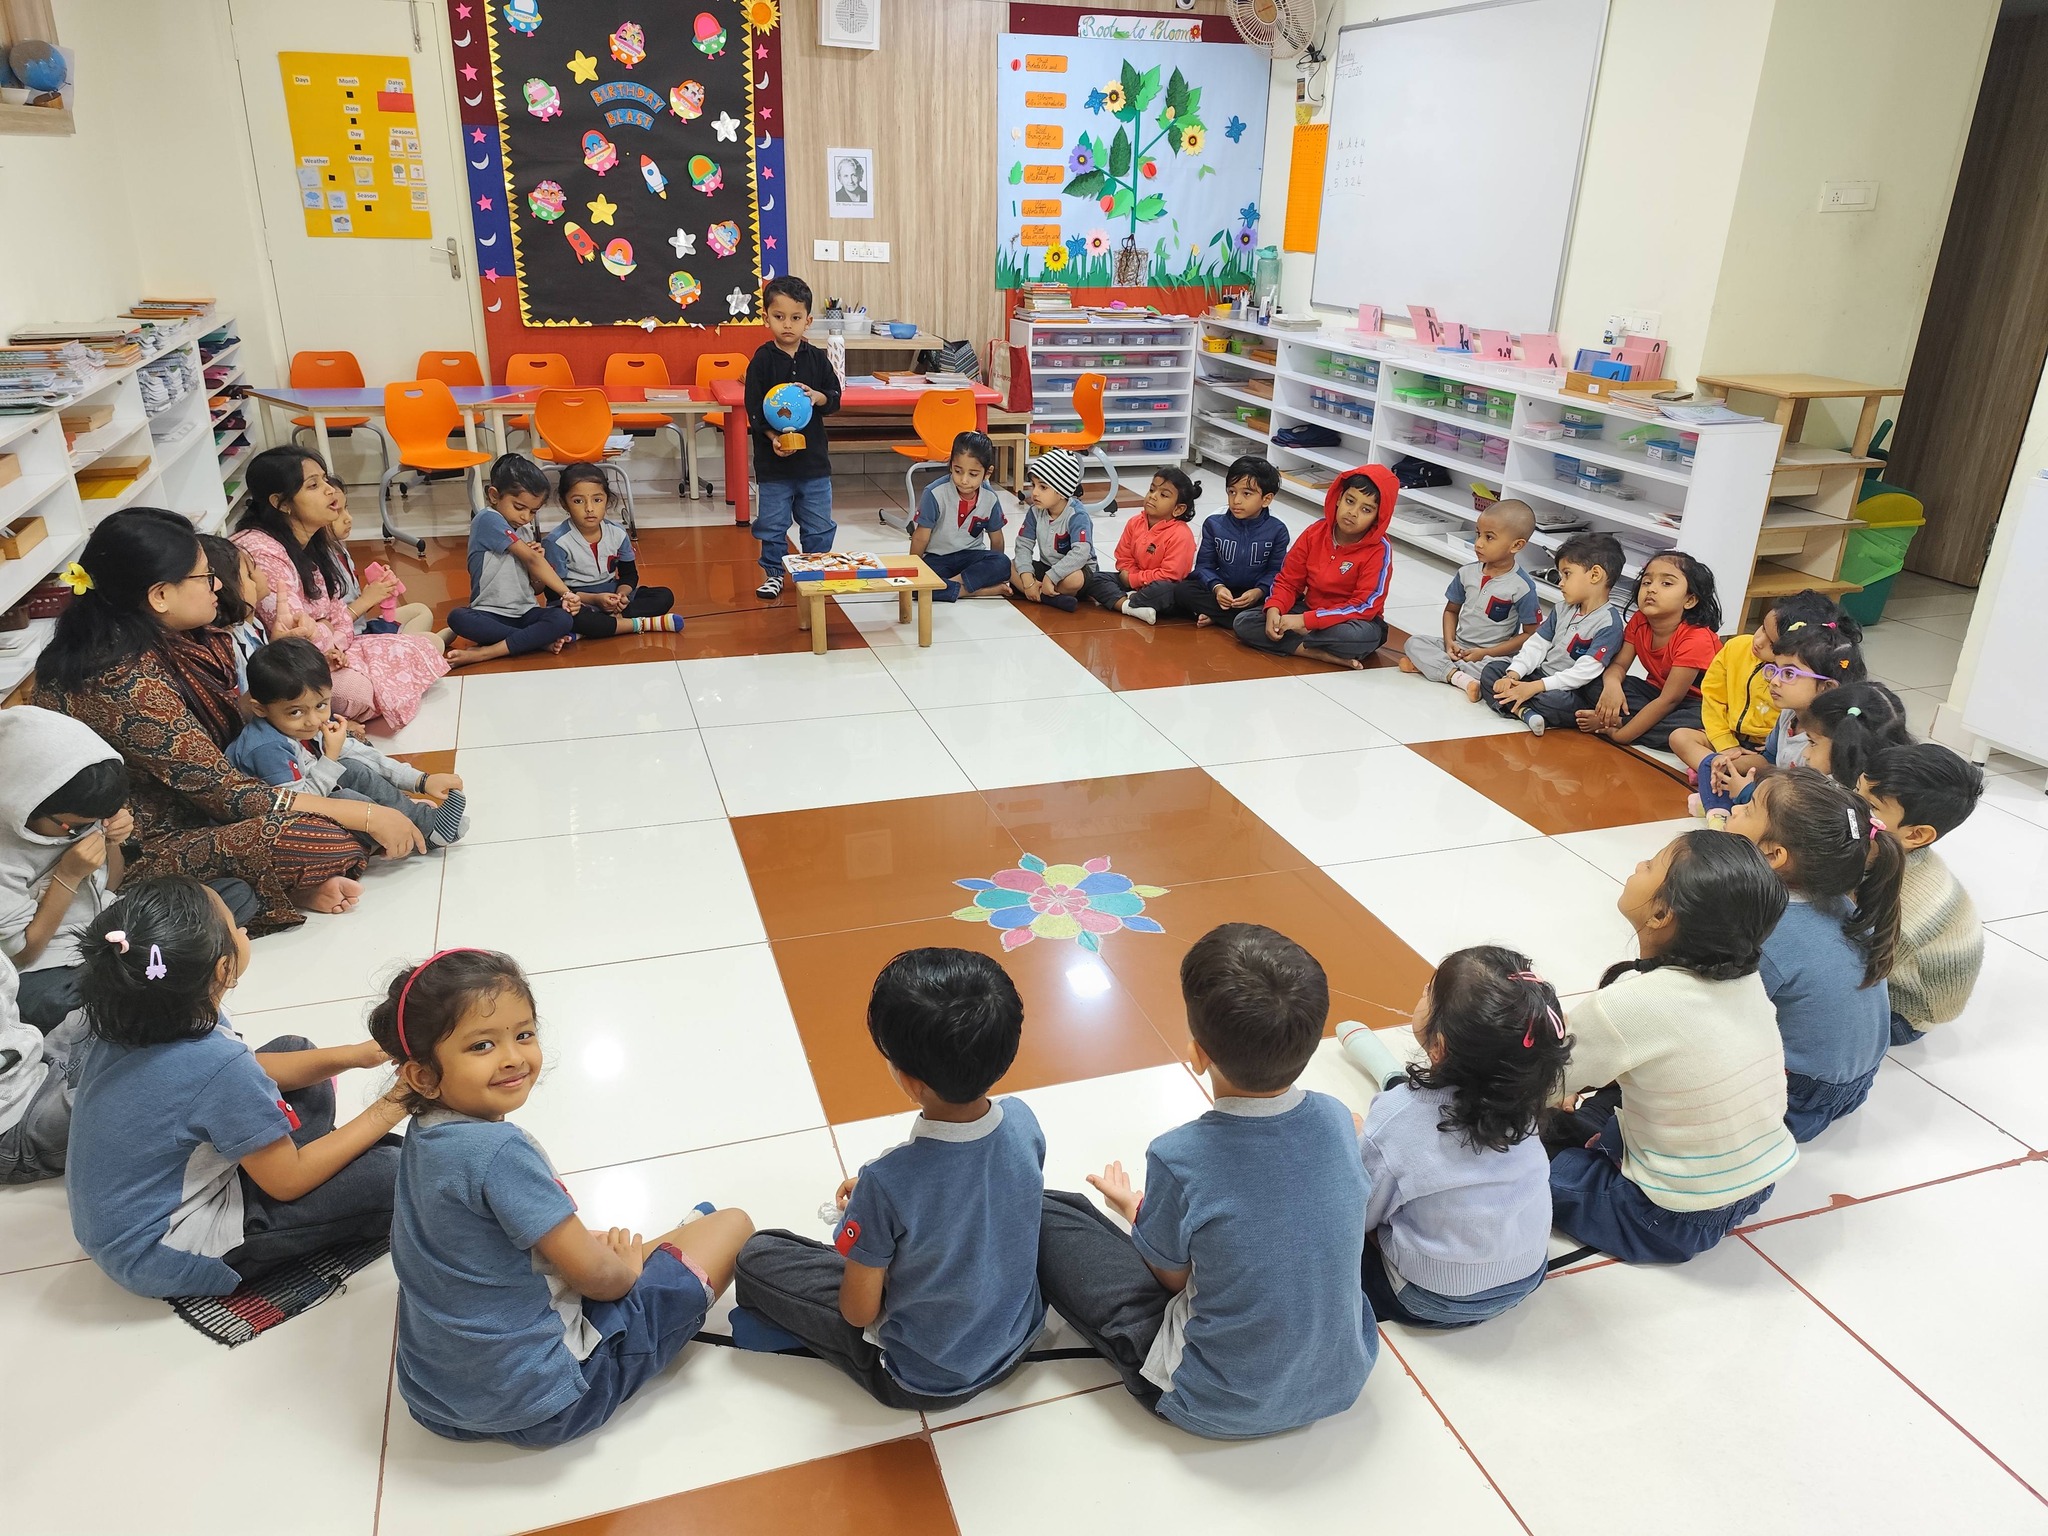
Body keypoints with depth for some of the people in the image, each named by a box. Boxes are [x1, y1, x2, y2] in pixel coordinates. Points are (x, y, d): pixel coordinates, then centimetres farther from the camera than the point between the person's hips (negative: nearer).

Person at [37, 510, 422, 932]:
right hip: (148, 848, -10)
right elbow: (227, 793, -24)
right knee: (333, 844, -28)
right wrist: (366, 816, -21)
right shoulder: (130, 685, -28)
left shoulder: (157, 641, -3)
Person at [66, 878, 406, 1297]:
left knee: (293, 1049, 12)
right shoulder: (219, 1066, -33)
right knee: (386, 1174, -15)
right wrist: (390, 1108, -14)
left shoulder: (126, 1021, -9)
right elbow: (289, 1182, -20)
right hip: (163, 1258, -8)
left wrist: (353, 1055, -3)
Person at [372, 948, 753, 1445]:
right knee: (733, 1224, -3)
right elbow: (593, 1275, -20)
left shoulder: (425, 1135, 0)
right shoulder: (499, 1151, -27)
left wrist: (589, 1243, 9)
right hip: (541, 1406, -9)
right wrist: (626, 1267, 0)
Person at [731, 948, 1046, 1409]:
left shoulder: (887, 1184, -35)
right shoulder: (1024, 1122, -19)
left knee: (757, 1255, 5)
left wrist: (858, 1216, -2)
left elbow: (858, 1311, -19)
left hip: (923, 1381, -5)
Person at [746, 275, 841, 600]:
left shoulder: (817, 358, 3)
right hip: (773, 457, -2)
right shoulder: (762, 360, -5)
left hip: (813, 454, 2)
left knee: (818, 524, 10)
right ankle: (773, 573, 22)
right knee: (772, 522, 7)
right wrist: (772, 437, -21)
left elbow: (835, 398, 6)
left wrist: (818, 397, -15)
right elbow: (754, 409, -8)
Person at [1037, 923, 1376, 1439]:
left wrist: (1134, 1206, 12)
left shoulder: (1179, 1159, -28)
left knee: (1046, 1216, 1)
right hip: (1344, 1381, 5)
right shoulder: (1337, 1121, -14)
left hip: (1219, 1409, -5)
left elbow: (1172, 1277, -9)